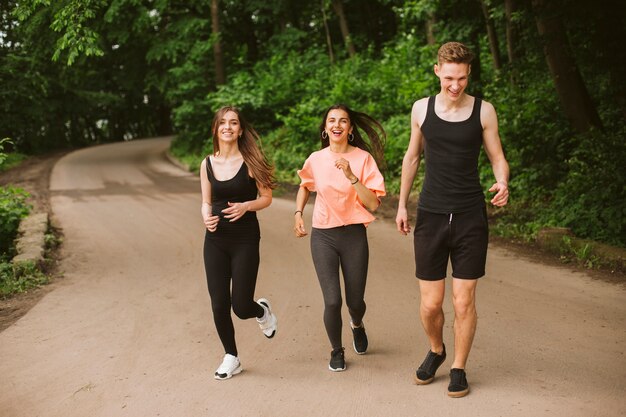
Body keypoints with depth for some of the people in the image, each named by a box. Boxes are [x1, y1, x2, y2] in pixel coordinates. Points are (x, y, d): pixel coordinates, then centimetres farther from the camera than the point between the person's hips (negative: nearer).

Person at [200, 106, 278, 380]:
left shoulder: (250, 161, -6)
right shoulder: (207, 164, 5)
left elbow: (266, 197, -1)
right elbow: (206, 202, 12)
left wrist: (245, 206, -20)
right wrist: (206, 217, -10)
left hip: (245, 239, -3)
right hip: (215, 240, 3)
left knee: (241, 307, -5)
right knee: (219, 304, 1)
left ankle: (263, 311, 33)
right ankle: (231, 357, 22)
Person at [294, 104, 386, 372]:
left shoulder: (363, 158, -6)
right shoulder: (316, 159, 1)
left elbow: (373, 204, -13)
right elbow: (305, 186, 23)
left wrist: (351, 176, -22)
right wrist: (298, 213, 8)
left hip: (354, 236, -1)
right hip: (323, 236, 1)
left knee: (355, 301, 8)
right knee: (332, 301, -9)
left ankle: (357, 325, 47)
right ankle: (336, 351, 18)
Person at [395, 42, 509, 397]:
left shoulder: (483, 111, -1)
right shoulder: (422, 108, 4)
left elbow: (498, 158, 3)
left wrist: (502, 184, -19)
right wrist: (402, 204, 15)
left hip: (470, 217, -1)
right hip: (431, 216, 1)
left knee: (464, 302, 1)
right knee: (430, 304, 3)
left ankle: (458, 368, 22)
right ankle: (436, 351, 34)